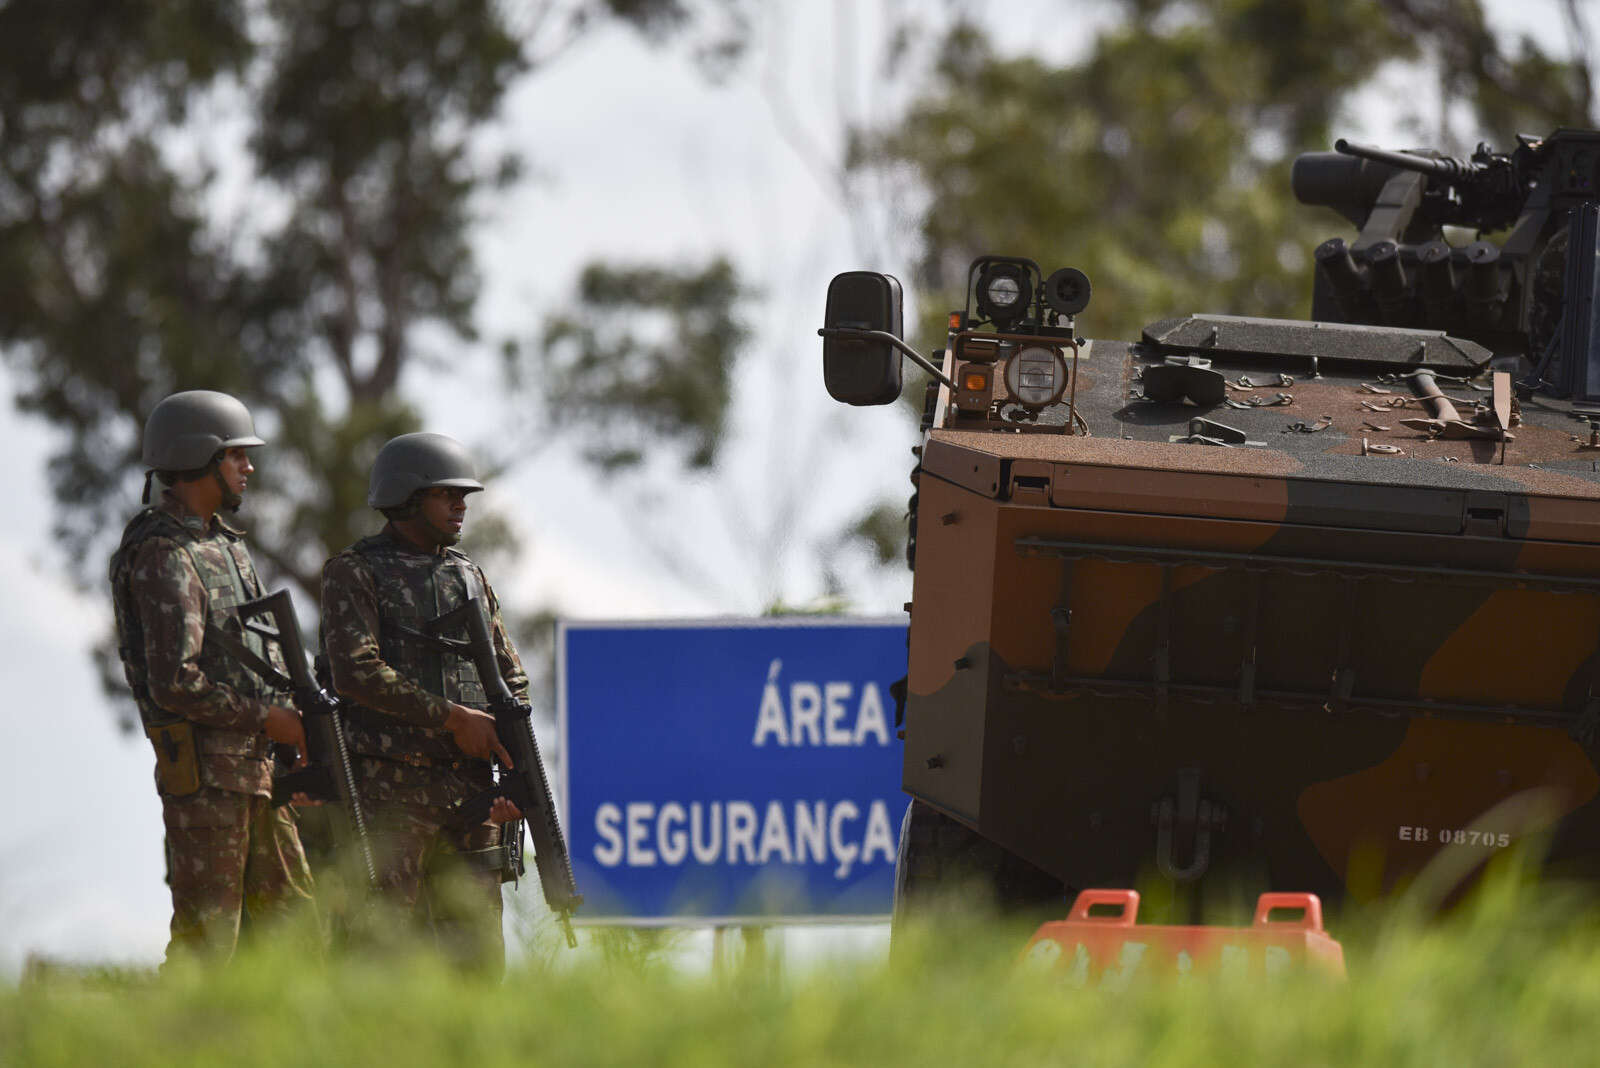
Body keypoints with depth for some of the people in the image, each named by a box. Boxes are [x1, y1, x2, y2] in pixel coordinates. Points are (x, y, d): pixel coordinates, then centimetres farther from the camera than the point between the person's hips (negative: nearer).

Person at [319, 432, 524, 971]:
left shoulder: (467, 577, 16)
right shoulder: (353, 573, -2)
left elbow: (512, 681, 15)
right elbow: (357, 673, -15)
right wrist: (452, 717, -16)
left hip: (467, 786, 6)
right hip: (389, 784, -6)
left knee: (477, 950, 4)